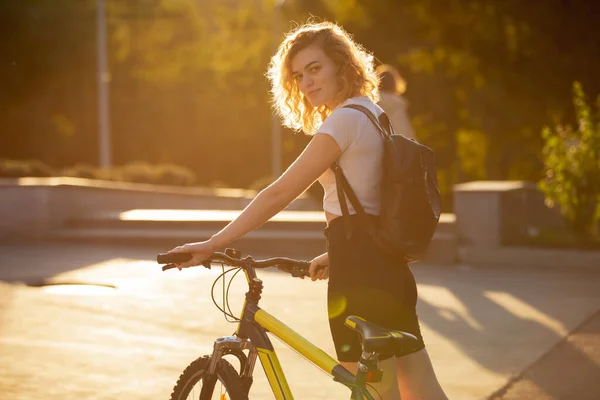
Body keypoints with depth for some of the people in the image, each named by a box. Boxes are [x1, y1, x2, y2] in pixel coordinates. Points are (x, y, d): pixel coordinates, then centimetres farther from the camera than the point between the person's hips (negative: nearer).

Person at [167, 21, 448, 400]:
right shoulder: (373, 115, 16)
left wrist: (213, 244, -13)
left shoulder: (345, 119, -12)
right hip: (389, 268, 10)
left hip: (360, 274, -10)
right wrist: (336, 255, 27)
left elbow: (281, 193, -16)